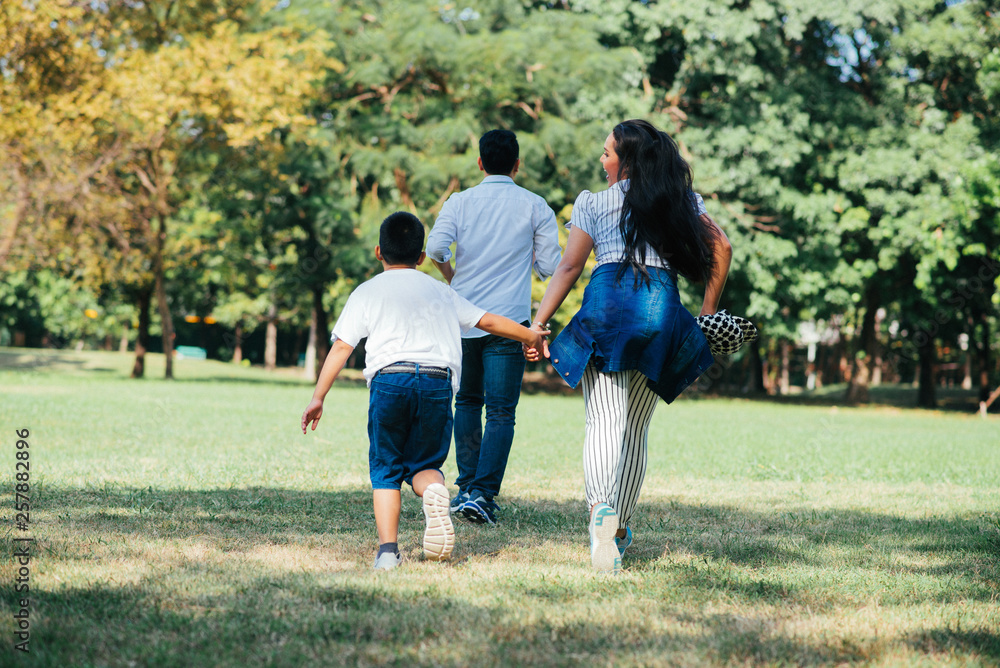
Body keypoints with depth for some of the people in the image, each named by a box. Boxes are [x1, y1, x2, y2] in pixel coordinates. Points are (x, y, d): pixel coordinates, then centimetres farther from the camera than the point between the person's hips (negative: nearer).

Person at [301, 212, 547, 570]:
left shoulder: (368, 292, 17)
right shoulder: (439, 290, 24)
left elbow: (341, 348, 10)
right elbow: (488, 321, 28)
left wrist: (318, 398, 10)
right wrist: (530, 336, 43)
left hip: (389, 378, -2)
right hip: (438, 382, 2)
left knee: (385, 469, 9)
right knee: (422, 463, 14)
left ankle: (387, 549, -8)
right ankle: (434, 489, -23)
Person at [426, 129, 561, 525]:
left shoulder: (460, 202, 4)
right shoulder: (535, 207, 3)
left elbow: (436, 247, -10)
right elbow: (549, 267, 2)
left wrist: (453, 278, 9)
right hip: (509, 320, -2)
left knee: (467, 402, 18)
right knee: (501, 413, -2)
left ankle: (466, 487, 16)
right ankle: (482, 494, -14)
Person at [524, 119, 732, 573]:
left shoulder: (593, 202, 11)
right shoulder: (683, 200, 19)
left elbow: (569, 267, 4)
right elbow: (720, 248, 9)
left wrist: (537, 325, 3)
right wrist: (708, 312, 15)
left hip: (609, 301, -3)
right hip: (664, 311, 3)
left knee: (604, 422, -10)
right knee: (635, 429, 15)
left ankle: (600, 509, -36)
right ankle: (620, 529, 19)